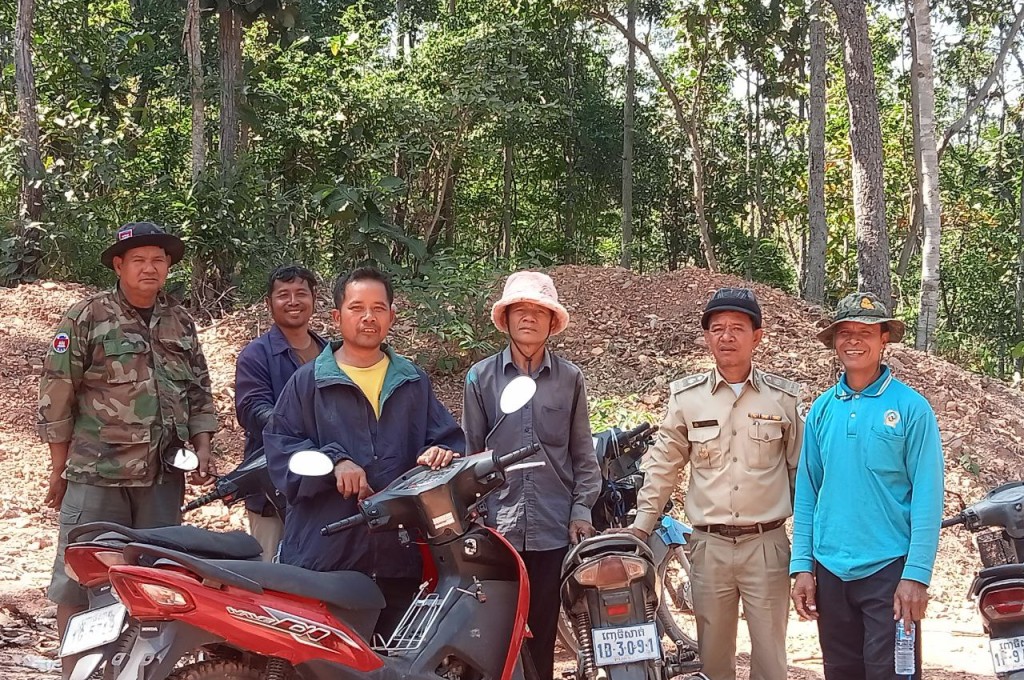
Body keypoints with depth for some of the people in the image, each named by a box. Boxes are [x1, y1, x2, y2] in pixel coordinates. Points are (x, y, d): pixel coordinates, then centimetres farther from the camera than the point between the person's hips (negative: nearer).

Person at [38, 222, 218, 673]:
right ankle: (75, 668, 10)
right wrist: (59, 467, -2)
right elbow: (56, 396, -3)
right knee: (78, 580, 0)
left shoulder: (181, 323, 12)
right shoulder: (87, 317, -3)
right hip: (98, 474, -4)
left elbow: (199, 392, 18)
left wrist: (202, 447, 5)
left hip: (164, 476, 4)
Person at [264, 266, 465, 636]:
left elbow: (450, 438, 15)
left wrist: (443, 453, -9)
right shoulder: (308, 381, 7)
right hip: (324, 556, -3)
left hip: (400, 554, 3)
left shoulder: (414, 382, 17)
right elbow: (278, 444, 0)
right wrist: (333, 462, -15)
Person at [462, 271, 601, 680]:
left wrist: (581, 511, 1)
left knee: (543, 630, 7)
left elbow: (583, 454, 8)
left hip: (554, 528, 1)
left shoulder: (570, 378, 5)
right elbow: (469, 451, 6)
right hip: (497, 527, 0)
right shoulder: (481, 377, 4)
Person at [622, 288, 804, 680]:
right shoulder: (686, 396, 2)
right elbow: (662, 468, 8)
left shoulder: (783, 397, 1)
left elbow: (801, 471, 7)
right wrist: (640, 528, 4)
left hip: (767, 544, -1)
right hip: (709, 546, 1)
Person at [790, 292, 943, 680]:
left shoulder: (910, 407, -6)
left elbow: (926, 497, -9)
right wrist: (802, 565, 3)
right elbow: (806, 493, 9)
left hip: (889, 571, -4)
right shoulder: (822, 409, 7)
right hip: (831, 571, 4)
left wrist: (916, 575, -15)